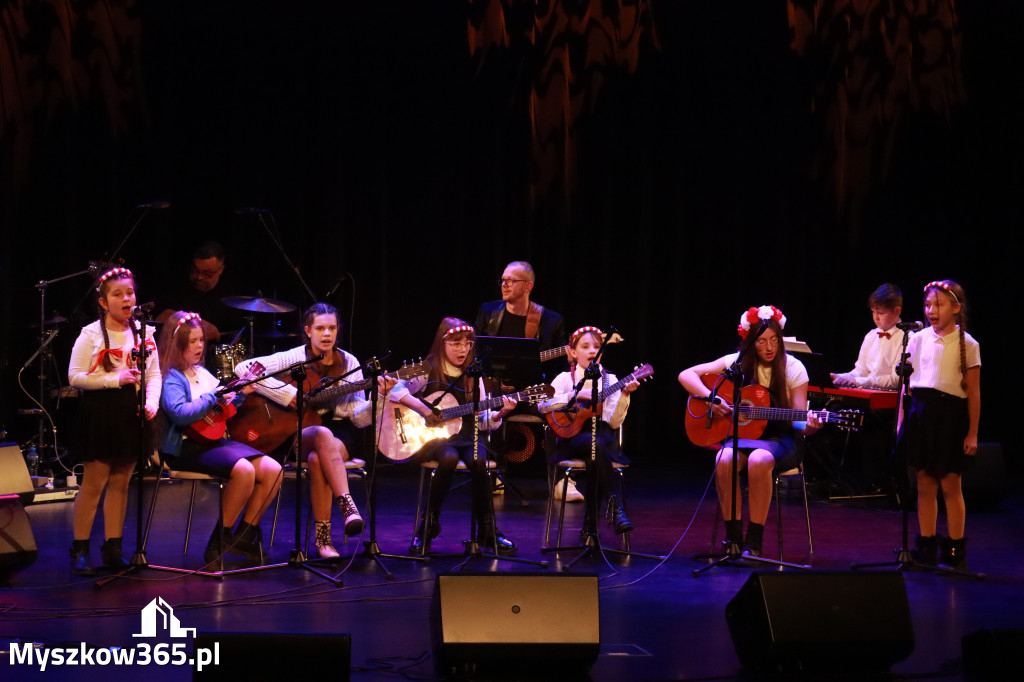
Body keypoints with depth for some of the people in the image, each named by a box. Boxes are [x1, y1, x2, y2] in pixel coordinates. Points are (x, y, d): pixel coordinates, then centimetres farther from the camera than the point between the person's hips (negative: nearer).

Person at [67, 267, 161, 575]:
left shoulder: (143, 333, 7)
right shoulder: (91, 335, -6)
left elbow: (155, 373, 9)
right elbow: (75, 377, -10)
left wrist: (152, 403, -9)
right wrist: (116, 379, -18)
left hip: (131, 413, 4)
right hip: (100, 413, -4)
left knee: (120, 482, 9)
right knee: (94, 482, -2)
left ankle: (112, 548, 17)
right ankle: (80, 550, 7)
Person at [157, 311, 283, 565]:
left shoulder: (202, 372, 18)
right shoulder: (171, 377, -8)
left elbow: (221, 408, 27)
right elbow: (180, 413, -25)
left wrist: (240, 394, 10)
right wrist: (214, 397, -19)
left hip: (213, 439, 9)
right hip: (185, 446, -9)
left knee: (273, 471, -6)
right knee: (243, 470, -31)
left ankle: (245, 535, 4)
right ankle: (220, 542, -17)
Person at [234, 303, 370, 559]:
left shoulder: (349, 363, 6)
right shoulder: (294, 358, -2)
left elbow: (359, 418, 2)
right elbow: (243, 368, -15)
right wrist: (289, 395, -19)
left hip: (340, 433, 2)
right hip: (298, 433, -1)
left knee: (317, 459, -35)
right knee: (323, 435, -39)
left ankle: (323, 537, -32)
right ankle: (348, 507, -43)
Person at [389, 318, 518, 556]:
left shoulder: (472, 376, 11)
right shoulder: (427, 370, 1)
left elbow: (482, 420, 10)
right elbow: (394, 389, -11)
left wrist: (500, 413, -10)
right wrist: (422, 407, -20)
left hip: (465, 436, 3)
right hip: (432, 438, -3)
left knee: (478, 460, -32)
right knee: (449, 458, -37)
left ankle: (487, 531, -17)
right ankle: (429, 524, -17)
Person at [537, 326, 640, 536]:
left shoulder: (609, 380, 14)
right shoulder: (565, 378, 11)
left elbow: (614, 422, 3)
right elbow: (543, 406, -7)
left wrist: (624, 395, -9)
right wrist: (575, 395, -11)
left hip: (602, 434, 1)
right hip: (573, 436, -1)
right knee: (595, 444, -37)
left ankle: (591, 521, -28)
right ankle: (612, 503, -31)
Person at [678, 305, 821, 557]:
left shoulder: (793, 368, -4)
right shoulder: (738, 363, 0)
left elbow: (797, 420, -5)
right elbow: (686, 375, -1)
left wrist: (807, 426, -28)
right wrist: (712, 399, -16)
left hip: (780, 439, -2)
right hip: (743, 435, 2)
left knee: (759, 460, -37)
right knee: (724, 459, -33)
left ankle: (754, 541, -27)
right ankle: (733, 538, -20)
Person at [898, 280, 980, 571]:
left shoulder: (967, 345, -3)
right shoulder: (917, 339, 6)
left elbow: (974, 393, -2)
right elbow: (906, 383, 10)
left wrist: (972, 433, -4)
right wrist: (901, 421, 6)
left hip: (951, 415, -3)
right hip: (919, 413, 3)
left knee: (950, 485, 1)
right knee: (924, 484, 7)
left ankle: (955, 551, 10)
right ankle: (926, 548, 16)